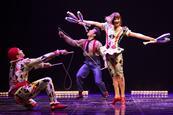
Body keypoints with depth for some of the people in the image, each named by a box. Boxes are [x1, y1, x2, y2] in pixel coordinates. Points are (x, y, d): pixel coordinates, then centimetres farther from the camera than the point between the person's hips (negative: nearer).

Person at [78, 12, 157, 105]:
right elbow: (95, 23, 9)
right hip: (108, 53, 3)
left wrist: (151, 39, -7)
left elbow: (136, 35, -3)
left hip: (117, 53, -3)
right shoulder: (108, 26, 7)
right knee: (113, 75, 3)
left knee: (120, 74, -8)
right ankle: (117, 95, 5)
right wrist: (83, 21, 10)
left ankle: (122, 96, -5)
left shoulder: (123, 29, 0)